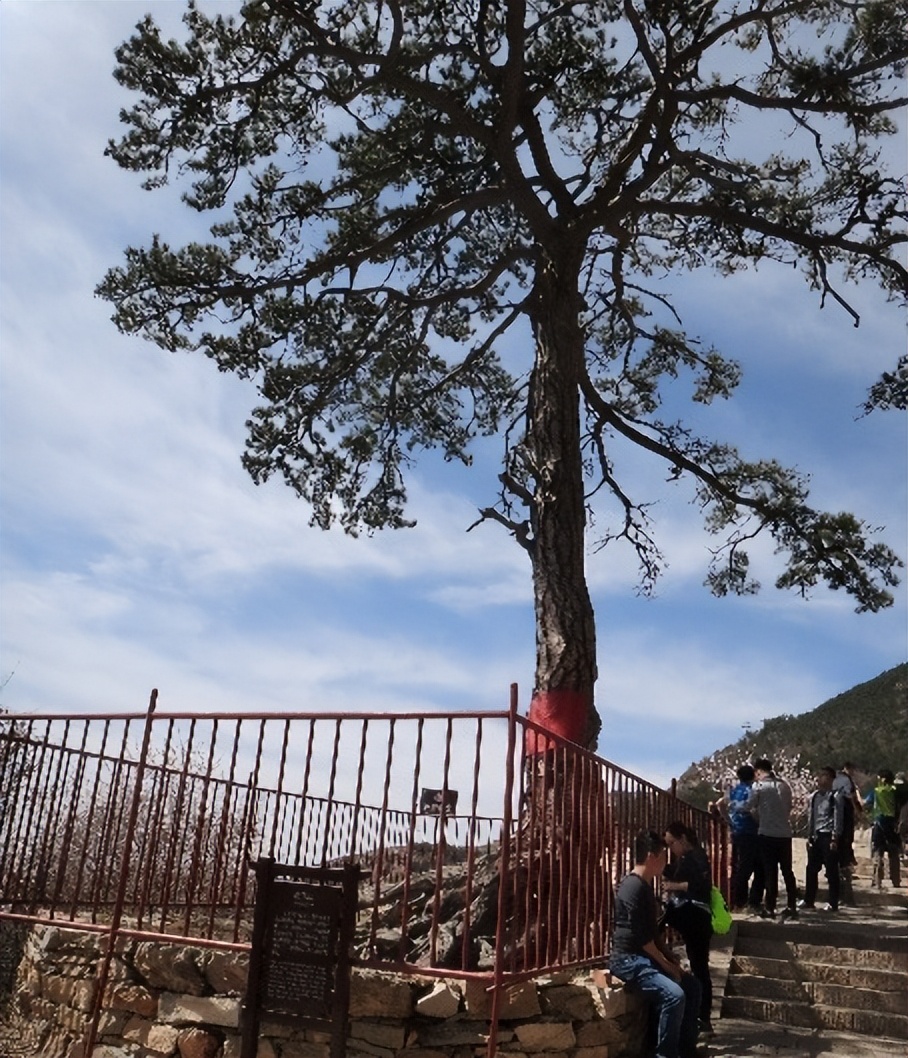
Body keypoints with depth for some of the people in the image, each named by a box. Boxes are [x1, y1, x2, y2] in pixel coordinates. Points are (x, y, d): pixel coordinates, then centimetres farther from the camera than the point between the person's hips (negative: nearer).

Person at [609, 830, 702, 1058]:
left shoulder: (645, 886, 12)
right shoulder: (633, 888, -20)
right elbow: (641, 936, -21)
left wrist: (670, 958, 10)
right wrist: (666, 964, -12)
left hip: (644, 957, 10)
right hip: (628, 959, -10)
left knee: (692, 986, 8)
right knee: (674, 995, -25)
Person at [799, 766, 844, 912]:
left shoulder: (836, 796, -7)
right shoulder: (814, 796, 12)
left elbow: (838, 819, -10)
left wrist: (835, 839, -14)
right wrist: (809, 837, 12)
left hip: (828, 836, -6)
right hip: (815, 836, 6)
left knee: (831, 871, 1)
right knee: (811, 869, 8)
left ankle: (833, 903, 9)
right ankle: (808, 901, 16)